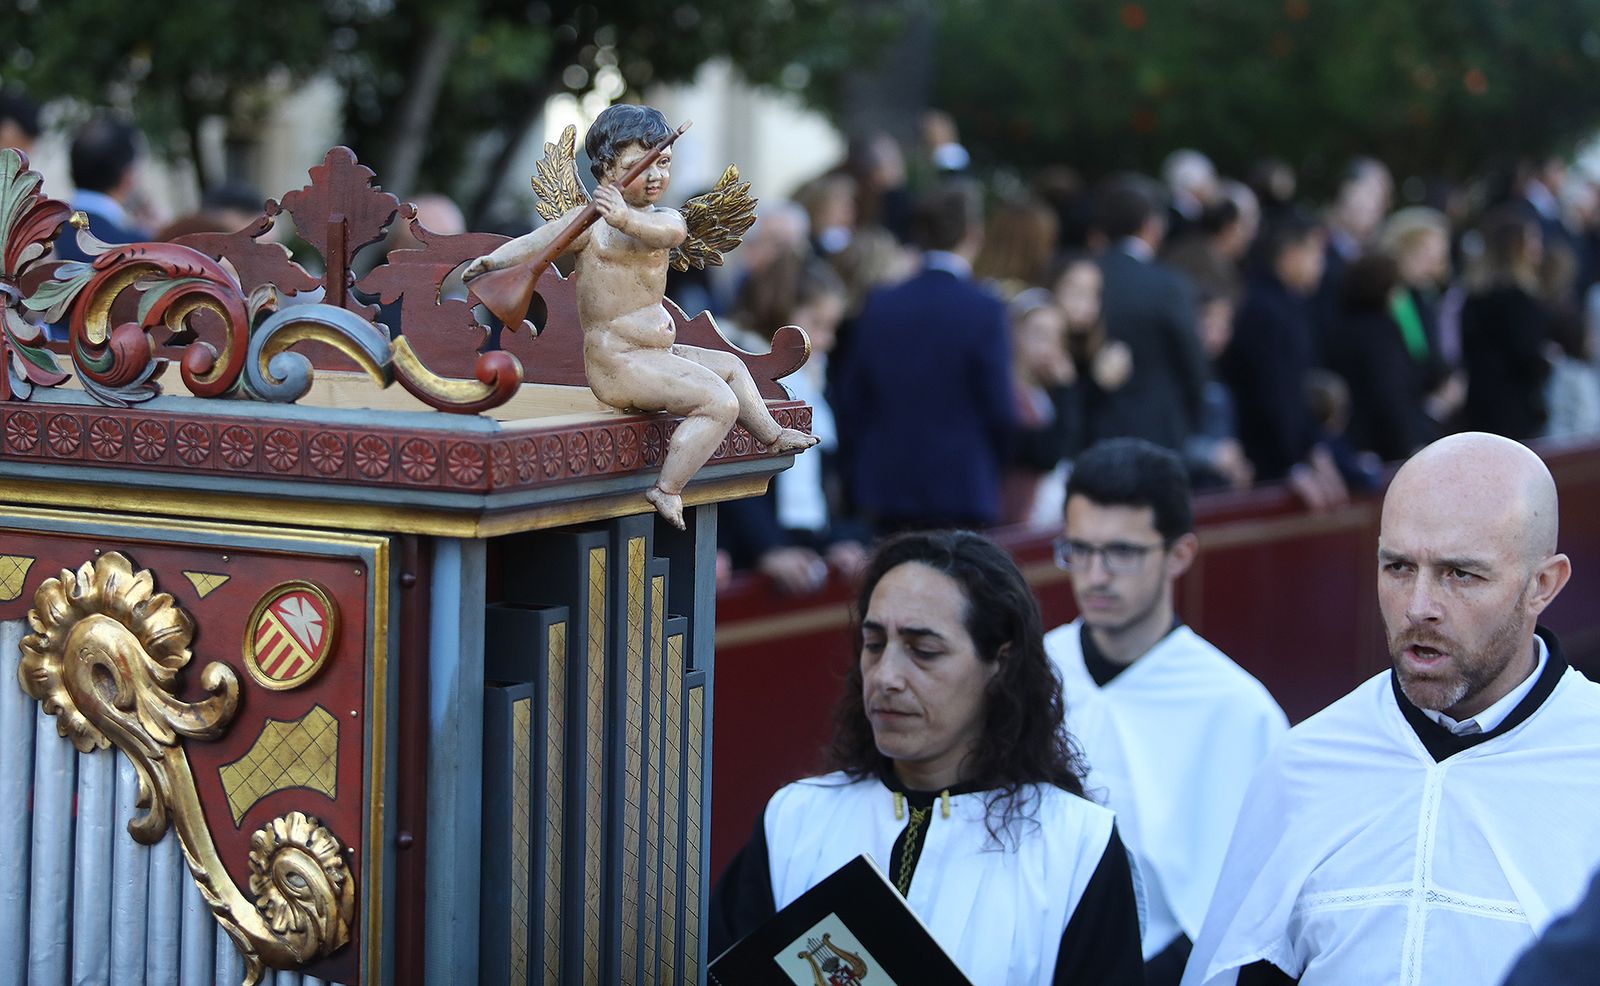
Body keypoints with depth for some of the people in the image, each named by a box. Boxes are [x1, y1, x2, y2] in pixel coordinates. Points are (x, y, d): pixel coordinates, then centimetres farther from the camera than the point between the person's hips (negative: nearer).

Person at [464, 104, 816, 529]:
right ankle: (667, 490, -16)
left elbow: (671, 232, -21)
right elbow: (536, 242, -21)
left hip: (654, 350, 9)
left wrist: (627, 218, -43)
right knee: (721, 403, -19)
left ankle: (771, 435, 49)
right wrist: (495, 259, -42)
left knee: (730, 366, 29)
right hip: (618, 362, -9)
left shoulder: (661, 217, 3)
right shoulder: (590, 222, -12)